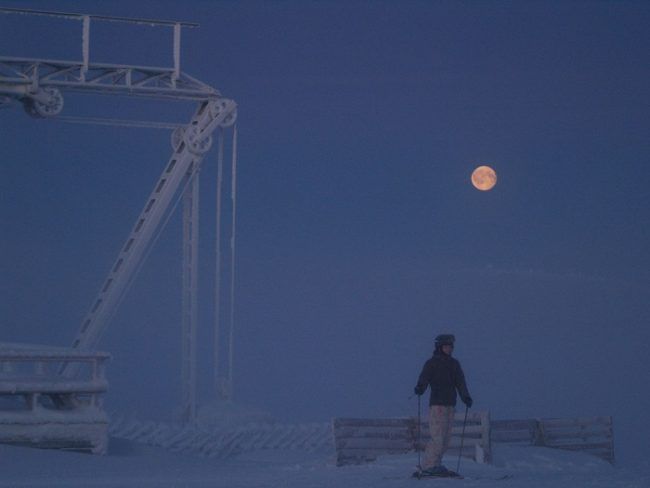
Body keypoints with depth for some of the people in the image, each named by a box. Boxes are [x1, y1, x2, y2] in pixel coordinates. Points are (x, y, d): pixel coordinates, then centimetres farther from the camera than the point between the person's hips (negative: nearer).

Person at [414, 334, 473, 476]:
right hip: (437, 404, -7)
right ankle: (428, 466, -9)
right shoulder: (432, 363, -1)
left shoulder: (454, 364, 17)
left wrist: (465, 397, 0)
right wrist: (420, 389, -34)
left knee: (446, 438, 7)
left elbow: (460, 383, 15)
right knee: (437, 437, -13)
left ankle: (436, 464, 14)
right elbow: (424, 379, -13)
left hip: (450, 405, 7)